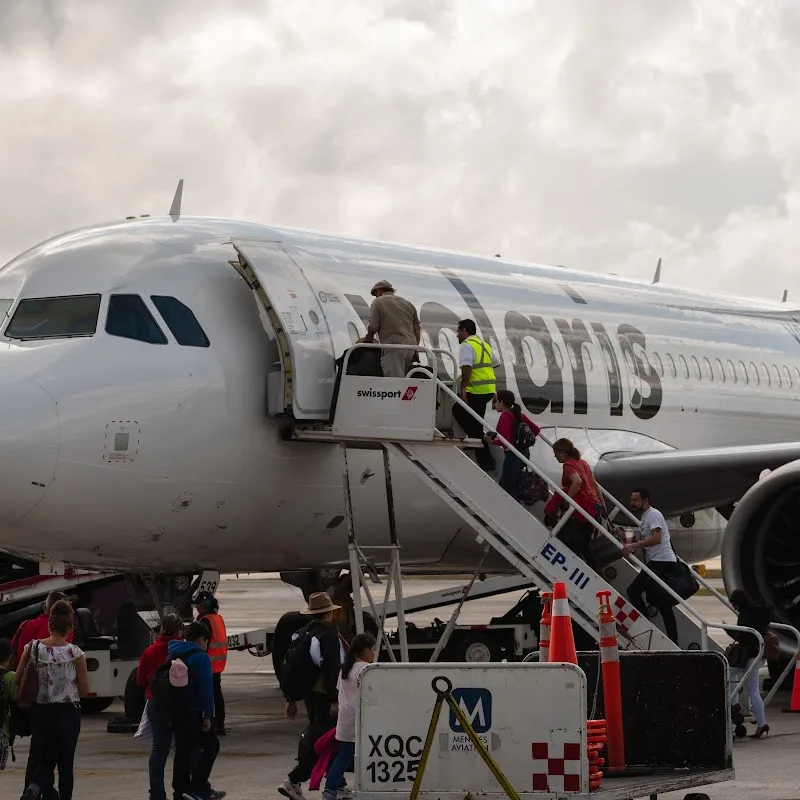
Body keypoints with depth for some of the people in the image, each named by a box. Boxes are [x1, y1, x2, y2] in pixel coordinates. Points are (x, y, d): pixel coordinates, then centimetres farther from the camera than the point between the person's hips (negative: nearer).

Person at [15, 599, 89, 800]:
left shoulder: (33, 648, -4)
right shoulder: (75, 653, -10)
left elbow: (17, 680, 1)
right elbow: (84, 690, -4)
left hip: (40, 711, 2)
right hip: (67, 712, -2)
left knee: (43, 759, 10)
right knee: (65, 763, 11)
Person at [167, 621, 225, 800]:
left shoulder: (172, 655, 14)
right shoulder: (200, 657, -12)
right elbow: (206, 689, -17)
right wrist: (208, 715, -14)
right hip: (193, 713, -8)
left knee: (183, 750, 14)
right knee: (210, 745, 1)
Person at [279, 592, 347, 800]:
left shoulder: (301, 634, 10)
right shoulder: (329, 635, -15)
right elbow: (332, 669, -22)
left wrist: (290, 699, 18)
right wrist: (335, 700, -21)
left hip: (309, 694, 9)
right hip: (325, 695, -9)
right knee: (321, 739, -6)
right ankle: (294, 781, -13)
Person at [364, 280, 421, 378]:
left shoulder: (378, 302, 4)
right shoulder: (408, 303, 22)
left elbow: (373, 327, -6)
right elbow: (417, 328, 18)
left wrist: (368, 337, 14)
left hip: (392, 346, -7)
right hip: (410, 346, 7)